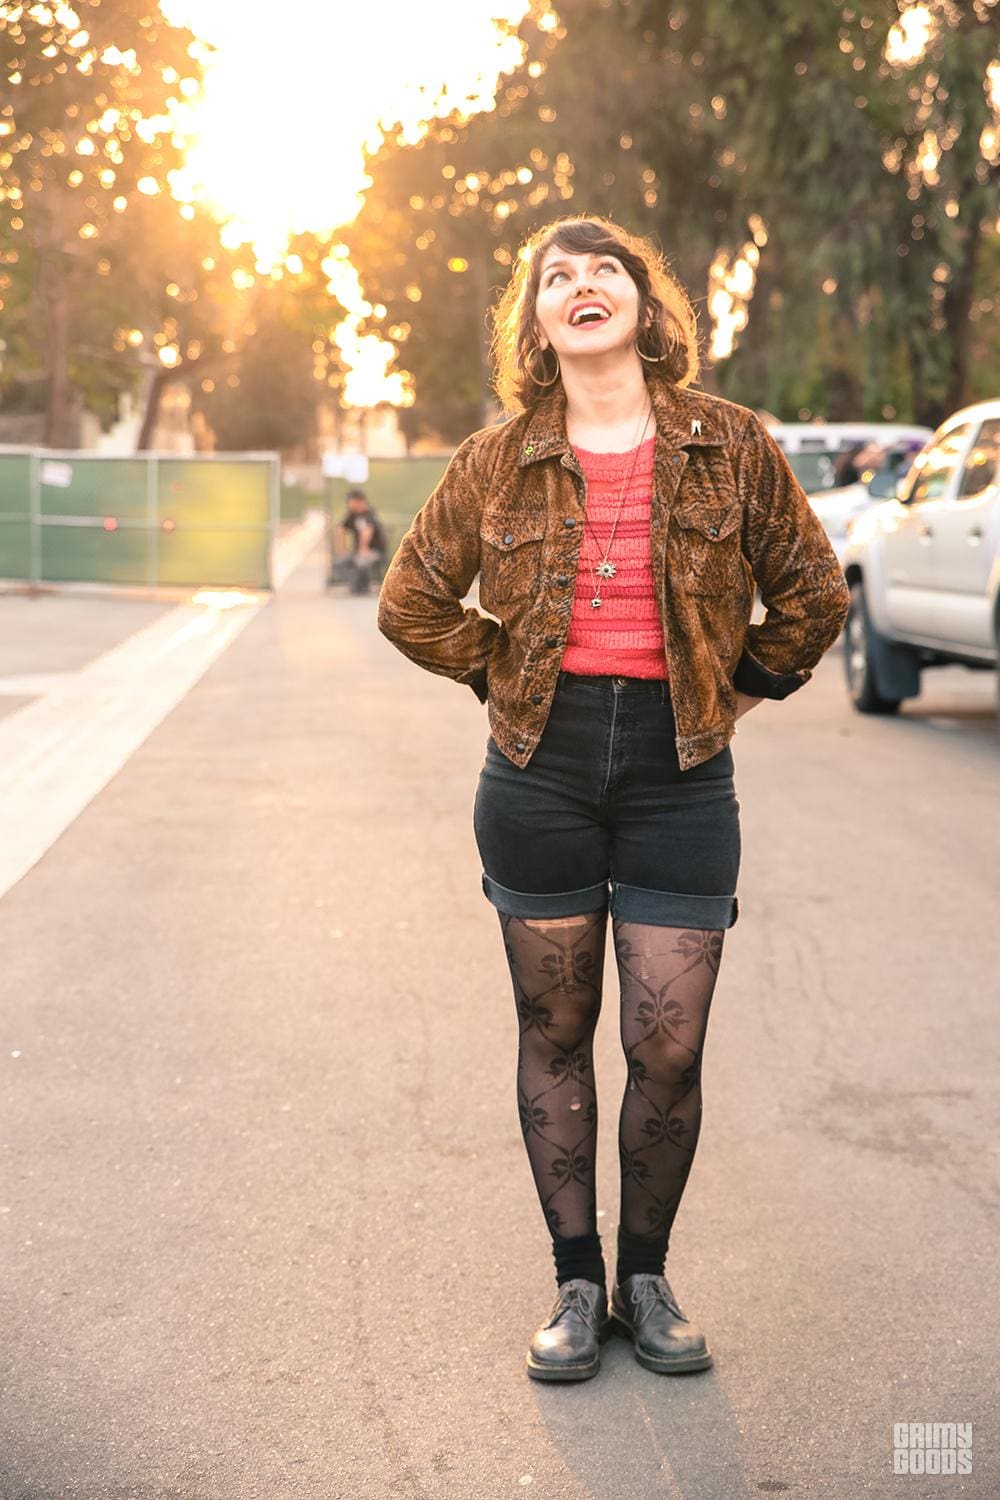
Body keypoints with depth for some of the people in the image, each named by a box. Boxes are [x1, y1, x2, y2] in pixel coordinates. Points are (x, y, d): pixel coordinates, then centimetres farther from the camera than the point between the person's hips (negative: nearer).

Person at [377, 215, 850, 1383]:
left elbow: (812, 597, 10)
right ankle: (575, 1283, 22)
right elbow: (412, 602, 11)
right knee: (555, 1035, 8)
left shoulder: (731, 446, 0)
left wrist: (734, 689, 8)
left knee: (669, 1051, 0)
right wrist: (505, 678, 8)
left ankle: (646, 1276, 22)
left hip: (679, 774, -1)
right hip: (541, 771, 1)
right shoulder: (500, 460, 2)